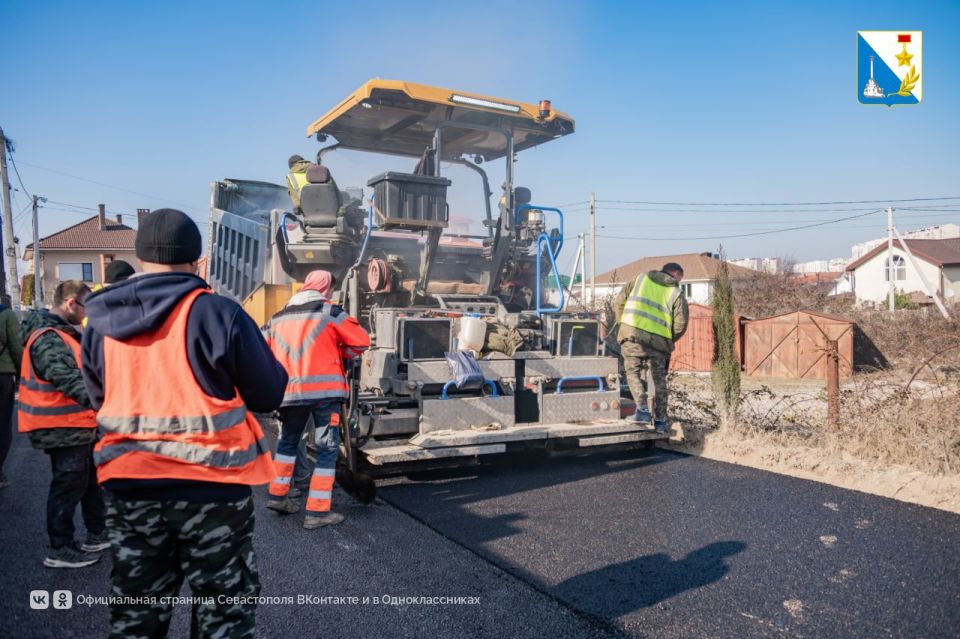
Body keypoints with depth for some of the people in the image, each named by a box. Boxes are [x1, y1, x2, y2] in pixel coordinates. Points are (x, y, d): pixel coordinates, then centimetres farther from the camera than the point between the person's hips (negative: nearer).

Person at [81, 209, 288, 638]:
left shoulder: (101, 324, 2)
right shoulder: (217, 313, -14)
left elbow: (99, 400, 14)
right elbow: (270, 395, -8)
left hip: (127, 487, 5)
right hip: (211, 486, -4)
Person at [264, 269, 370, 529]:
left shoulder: (278, 317, 14)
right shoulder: (330, 312, -2)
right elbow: (361, 341, -2)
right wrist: (340, 354, 15)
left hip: (290, 391, 5)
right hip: (324, 390, -5)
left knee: (287, 442, 26)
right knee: (327, 449, 3)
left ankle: (278, 495, 30)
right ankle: (317, 512, 3)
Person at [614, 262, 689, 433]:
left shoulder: (640, 278, 17)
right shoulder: (676, 293, 12)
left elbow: (619, 302, 12)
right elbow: (681, 323, 1)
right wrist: (669, 341, 16)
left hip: (632, 335, 0)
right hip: (658, 340, 0)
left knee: (634, 372, 10)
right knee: (659, 380, 12)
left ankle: (642, 410, -7)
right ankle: (660, 421, 16)